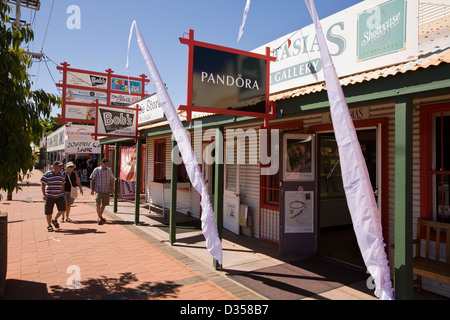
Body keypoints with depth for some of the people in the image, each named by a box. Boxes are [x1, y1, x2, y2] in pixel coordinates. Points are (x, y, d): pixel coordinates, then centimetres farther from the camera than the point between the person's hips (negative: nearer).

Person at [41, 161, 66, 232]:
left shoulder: (61, 175, 9)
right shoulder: (47, 174, -7)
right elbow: (42, 184, -8)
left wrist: (63, 193, 19)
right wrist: (43, 194, -17)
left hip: (59, 196, 4)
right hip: (50, 196, -4)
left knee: (62, 209, -4)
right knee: (49, 212, 3)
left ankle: (55, 220, 22)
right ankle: (49, 226, 19)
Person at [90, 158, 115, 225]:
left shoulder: (109, 170, 10)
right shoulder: (96, 170, -2)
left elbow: (111, 180, 16)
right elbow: (92, 180, -1)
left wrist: (112, 188, 6)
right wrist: (92, 189, -5)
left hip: (106, 190, 4)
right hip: (98, 190, -4)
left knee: (104, 204, 11)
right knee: (98, 204, -9)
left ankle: (101, 216, 28)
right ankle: (99, 218, -7)